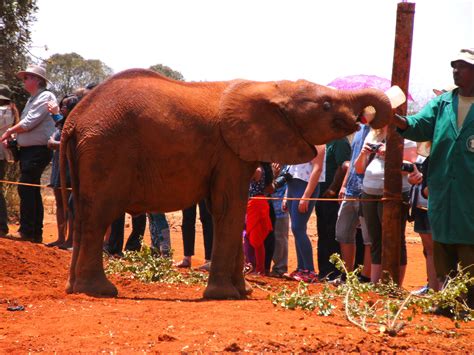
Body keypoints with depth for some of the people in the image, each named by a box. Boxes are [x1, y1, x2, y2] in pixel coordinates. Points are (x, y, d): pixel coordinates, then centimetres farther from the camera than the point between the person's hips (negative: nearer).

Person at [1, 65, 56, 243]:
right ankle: (36, 233, 15)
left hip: (38, 150, -10)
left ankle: (26, 231, -11)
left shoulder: (46, 97, -9)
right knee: (32, 191, 10)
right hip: (27, 149, 10)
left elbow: (29, 123, -16)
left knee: (26, 188, -13)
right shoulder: (32, 99, 20)